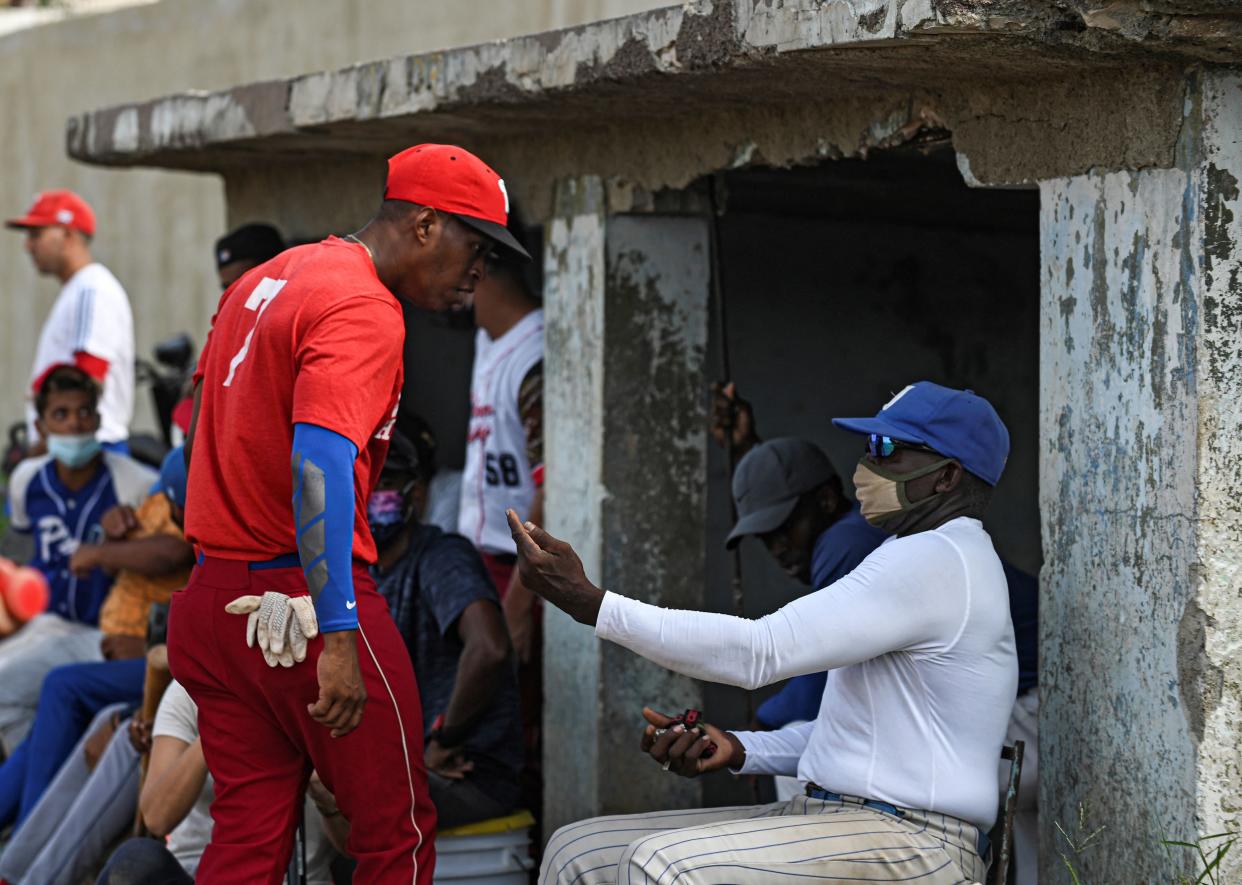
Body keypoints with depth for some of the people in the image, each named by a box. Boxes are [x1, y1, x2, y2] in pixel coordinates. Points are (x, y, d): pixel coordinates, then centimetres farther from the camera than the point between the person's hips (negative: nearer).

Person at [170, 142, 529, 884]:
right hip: (305, 603, -9)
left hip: (215, 597, 9)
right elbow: (319, 462, -27)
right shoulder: (366, 311, -15)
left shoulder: (263, 281, 15)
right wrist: (338, 637, -30)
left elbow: (204, 424, 25)